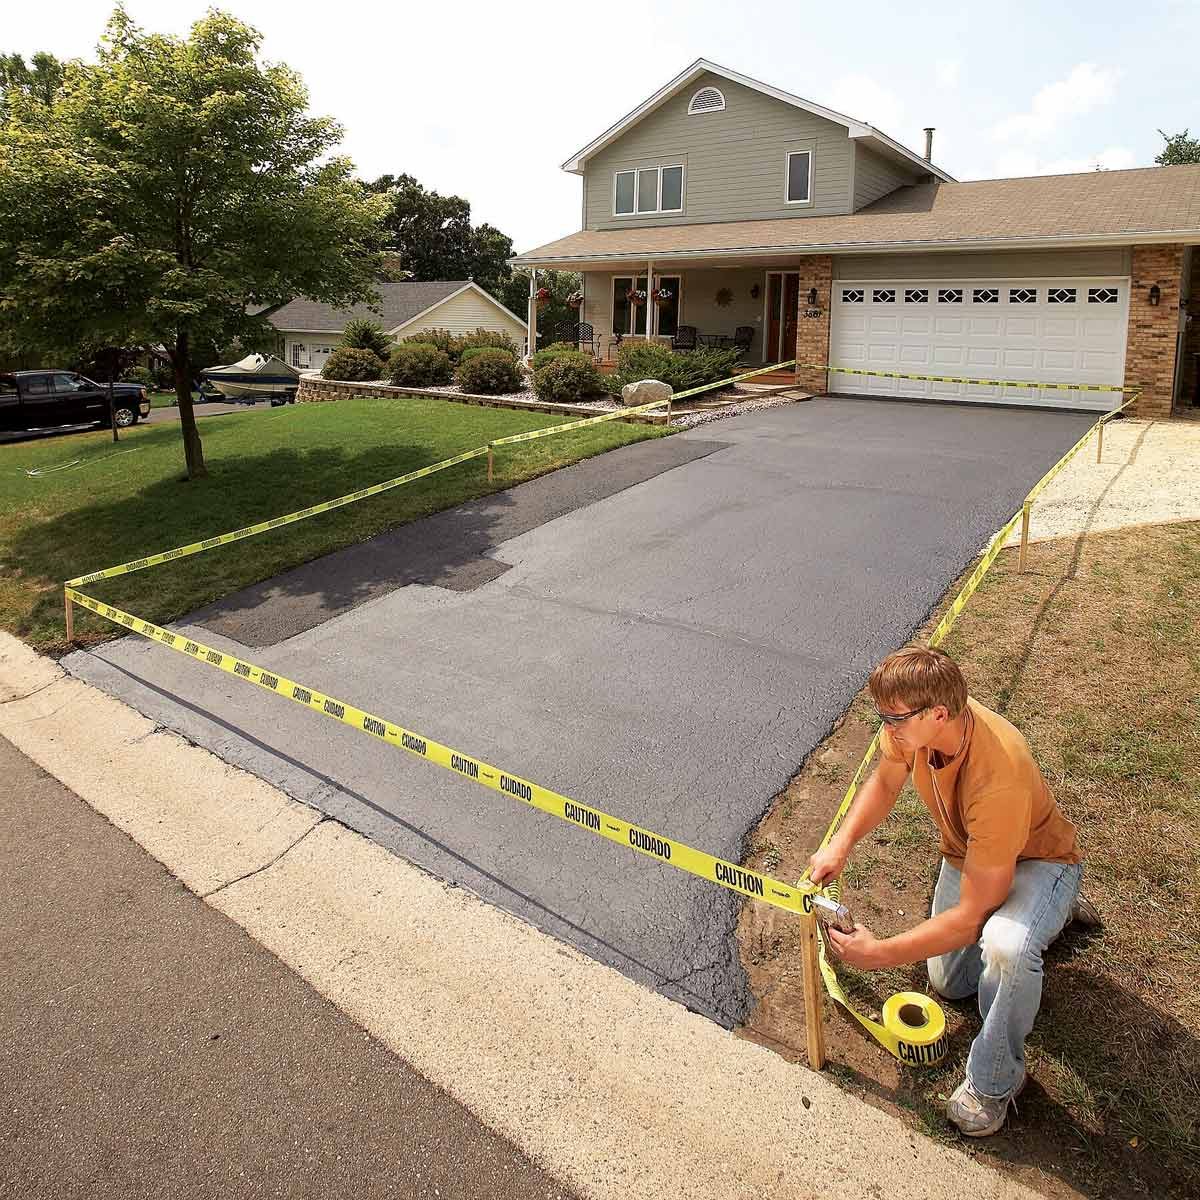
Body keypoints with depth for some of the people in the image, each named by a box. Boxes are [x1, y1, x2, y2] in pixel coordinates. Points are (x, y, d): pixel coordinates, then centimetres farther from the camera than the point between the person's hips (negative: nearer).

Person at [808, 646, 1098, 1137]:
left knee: (1005, 948, -41)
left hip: (1037, 858, -7)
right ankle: (1051, 910, 41)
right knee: (951, 984, 20)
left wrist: (880, 954, -35)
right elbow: (884, 783, -3)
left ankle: (992, 1083, -12)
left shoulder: (998, 778, -44)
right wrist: (840, 844, -17)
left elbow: (971, 914, -38)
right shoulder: (916, 721, -26)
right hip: (967, 853, 7)